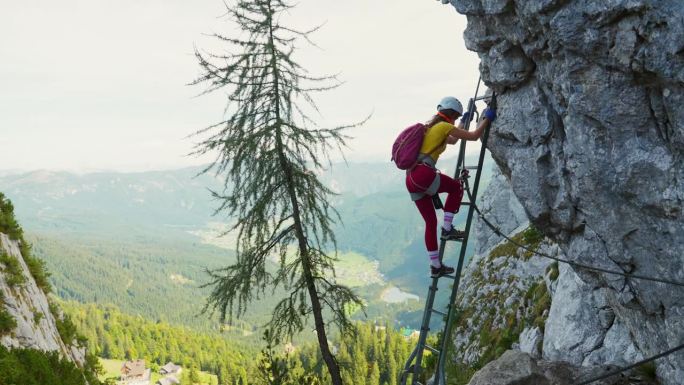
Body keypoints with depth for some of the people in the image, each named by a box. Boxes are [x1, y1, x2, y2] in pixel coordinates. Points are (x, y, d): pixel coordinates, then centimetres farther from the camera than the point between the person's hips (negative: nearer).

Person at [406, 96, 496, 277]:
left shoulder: (429, 127, 27)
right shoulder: (444, 126, 1)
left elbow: (452, 141, 45)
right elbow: (474, 136, 3)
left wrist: (463, 121, 54)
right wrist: (486, 119, 17)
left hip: (411, 180, 8)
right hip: (424, 174, -8)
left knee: (430, 222, 14)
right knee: (457, 187, 18)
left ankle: (435, 266, 17)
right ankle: (447, 229, 9)